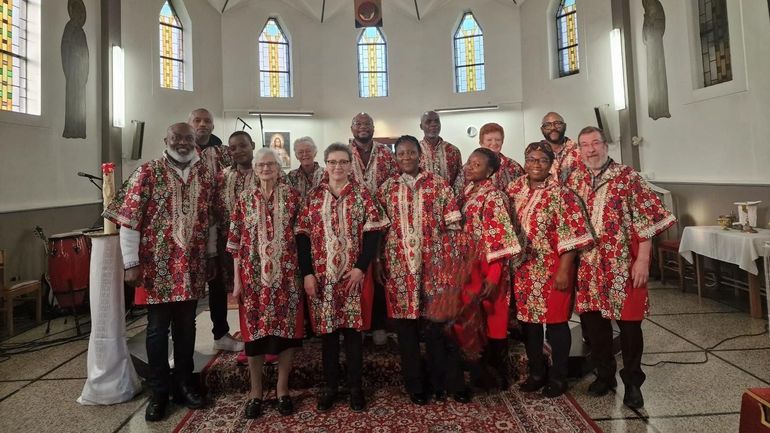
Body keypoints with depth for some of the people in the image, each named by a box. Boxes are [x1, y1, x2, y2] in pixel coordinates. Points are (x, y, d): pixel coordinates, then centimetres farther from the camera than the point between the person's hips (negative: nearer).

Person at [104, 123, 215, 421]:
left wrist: (211, 255, 11)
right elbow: (129, 220, -7)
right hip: (158, 264, -3)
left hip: (193, 264, 3)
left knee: (186, 326, 13)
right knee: (158, 328, 8)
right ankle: (159, 392, 22)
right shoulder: (147, 173, -5)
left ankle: (184, 385, 28)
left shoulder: (204, 174, 7)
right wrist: (131, 263, -10)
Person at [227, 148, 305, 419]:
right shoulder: (245, 199, 5)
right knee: (254, 330, 6)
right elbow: (235, 242, 5)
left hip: (286, 274, 0)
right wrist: (237, 279, 1)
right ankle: (255, 391, 24)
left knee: (286, 328, 5)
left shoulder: (292, 196, 2)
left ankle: (282, 388, 22)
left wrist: (304, 271, -1)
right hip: (254, 275, 1)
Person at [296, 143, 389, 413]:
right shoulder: (314, 196, 5)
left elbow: (373, 232, -4)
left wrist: (361, 267, -13)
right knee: (327, 330, 9)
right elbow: (303, 235, 3)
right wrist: (307, 273, -5)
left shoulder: (361, 194, 2)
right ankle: (330, 386, 23)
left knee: (353, 330, 6)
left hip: (354, 274, -1)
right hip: (321, 275, 2)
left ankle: (355, 387, 20)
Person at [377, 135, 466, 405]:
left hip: (433, 262, -1)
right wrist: (379, 264, 3)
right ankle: (415, 386, 23)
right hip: (399, 265, 1)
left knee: (438, 322, 3)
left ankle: (443, 381, 22)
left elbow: (453, 224, 2)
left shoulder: (438, 184, 4)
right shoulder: (387, 188, 7)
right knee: (406, 325, 8)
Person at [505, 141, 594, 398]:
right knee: (527, 320, 14)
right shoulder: (514, 190, 5)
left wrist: (564, 270, -16)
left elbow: (571, 235, -13)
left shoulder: (560, 194, -10)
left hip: (552, 270, -5)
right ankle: (536, 373, 32)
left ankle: (558, 378, 24)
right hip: (523, 269, 5)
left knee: (555, 321, 6)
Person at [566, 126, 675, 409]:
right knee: (593, 321, 11)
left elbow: (646, 220, -8)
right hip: (587, 266, 4)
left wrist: (642, 260, -13)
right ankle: (604, 375, 30)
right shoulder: (573, 181, 8)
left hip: (623, 265, -4)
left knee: (628, 321, 5)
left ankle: (632, 382, 23)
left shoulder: (628, 177, -4)